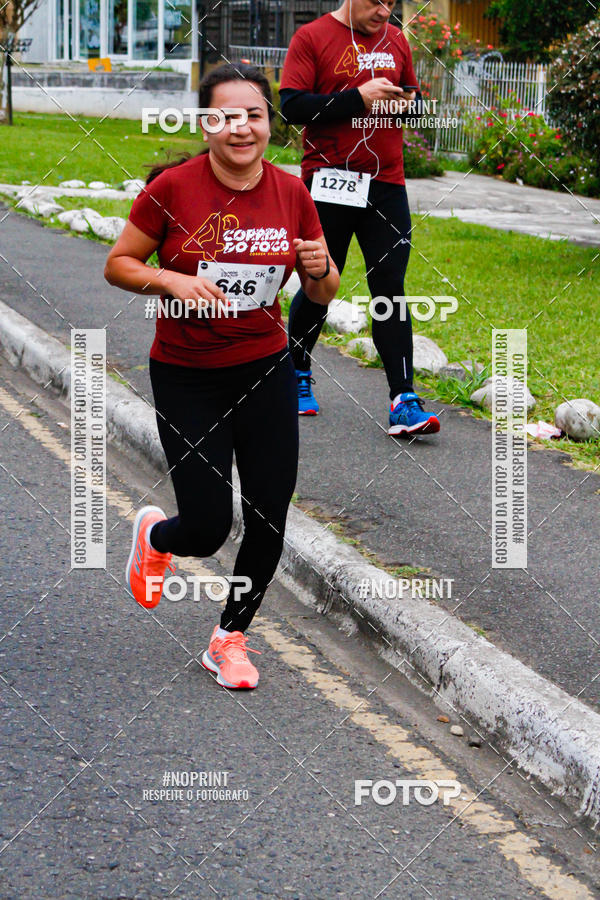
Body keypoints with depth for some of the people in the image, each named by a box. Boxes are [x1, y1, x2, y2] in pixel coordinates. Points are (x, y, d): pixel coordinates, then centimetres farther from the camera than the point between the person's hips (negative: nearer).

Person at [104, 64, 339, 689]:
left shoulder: (291, 194, -3)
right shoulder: (173, 188, -13)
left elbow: (322, 295, 5)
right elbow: (118, 264, -4)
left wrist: (320, 270, -17)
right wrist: (171, 281, -22)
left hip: (266, 371, 3)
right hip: (186, 379, -3)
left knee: (269, 522, 3)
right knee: (207, 530, -5)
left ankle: (229, 639, 25)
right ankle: (154, 534, 32)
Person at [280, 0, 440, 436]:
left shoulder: (396, 40, 11)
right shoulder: (312, 38, -4)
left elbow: (410, 96, 22)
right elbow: (292, 105, -12)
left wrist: (407, 101, -3)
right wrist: (358, 97, -19)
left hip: (386, 184, 3)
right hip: (329, 183, -3)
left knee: (390, 289, -3)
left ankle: (404, 400, -8)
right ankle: (298, 372, 33)